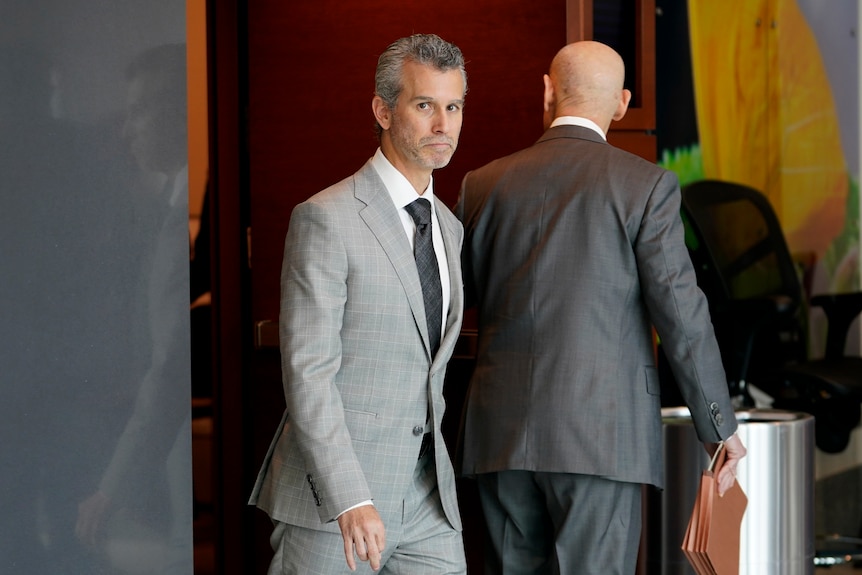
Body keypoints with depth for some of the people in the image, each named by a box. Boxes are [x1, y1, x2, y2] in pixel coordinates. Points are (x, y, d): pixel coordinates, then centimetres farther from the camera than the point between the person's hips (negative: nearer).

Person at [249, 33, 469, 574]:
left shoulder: (449, 227, 15)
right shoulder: (326, 220, -9)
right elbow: (307, 372, -16)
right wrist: (350, 500, -23)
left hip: (427, 504, 6)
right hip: (334, 504, -6)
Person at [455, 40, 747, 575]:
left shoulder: (483, 185, 9)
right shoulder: (647, 185, -2)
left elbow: (461, 302, 14)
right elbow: (681, 312, -5)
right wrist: (720, 426, 2)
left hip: (501, 430, 4)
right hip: (600, 430, -4)